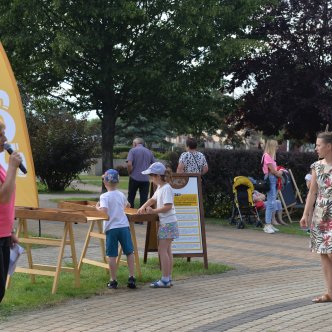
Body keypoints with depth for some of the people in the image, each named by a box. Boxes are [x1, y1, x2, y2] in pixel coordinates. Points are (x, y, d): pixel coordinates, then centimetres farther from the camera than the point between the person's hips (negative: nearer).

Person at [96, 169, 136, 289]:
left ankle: (113, 281, 8)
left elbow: (104, 211, -23)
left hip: (111, 228, -3)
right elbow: (128, 205, 27)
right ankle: (131, 278, 8)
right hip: (124, 226, 4)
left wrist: (97, 208, -4)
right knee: (129, 252, 11)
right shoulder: (121, 195, 8)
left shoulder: (104, 196, -10)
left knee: (112, 256, 3)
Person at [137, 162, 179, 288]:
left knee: (163, 250, -8)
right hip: (165, 222, 10)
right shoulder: (160, 188, 12)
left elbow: (168, 206, -24)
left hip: (168, 223, -10)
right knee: (167, 250, 12)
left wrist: (153, 211, -18)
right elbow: (153, 199, 24)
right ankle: (168, 278, 17)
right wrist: (143, 207, 9)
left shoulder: (166, 188, -17)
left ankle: (165, 280, -6)